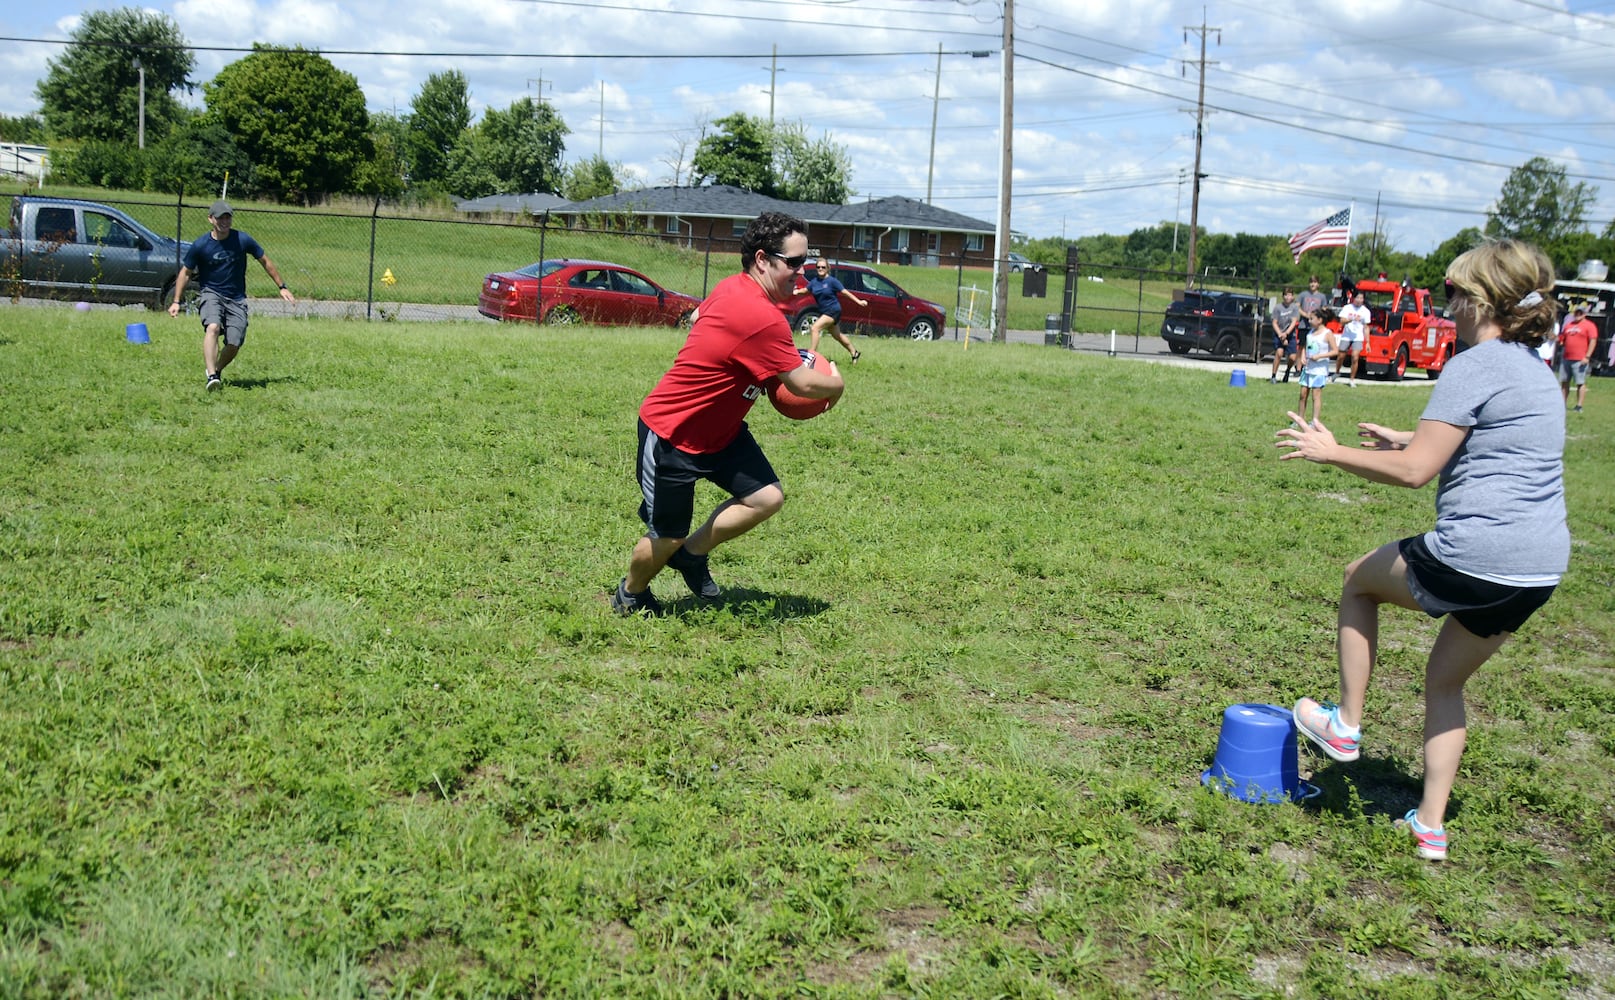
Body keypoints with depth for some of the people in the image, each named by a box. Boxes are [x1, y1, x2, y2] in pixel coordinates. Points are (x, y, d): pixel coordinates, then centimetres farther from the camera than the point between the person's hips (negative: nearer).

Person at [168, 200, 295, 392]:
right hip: (210, 294, -2)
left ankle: (217, 371, 23)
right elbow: (185, 272, 5)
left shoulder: (242, 240, -5)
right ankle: (212, 376, -37)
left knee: (234, 344, -7)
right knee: (213, 327, -31)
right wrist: (176, 301, 0)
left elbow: (265, 261, 9)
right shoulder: (200, 245, -7)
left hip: (236, 299, 2)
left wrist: (281, 287, 12)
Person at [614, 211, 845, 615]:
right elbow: (805, 385, -23)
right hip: (671, 436, -9)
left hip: (719, 428, 9)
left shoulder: (734, 288, -1)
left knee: (767, 497, -2)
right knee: (668, 538, 4)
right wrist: (834, 384, 2)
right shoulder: (763, 319, -30)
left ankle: (692, 553, 18)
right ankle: (630, 596, 33)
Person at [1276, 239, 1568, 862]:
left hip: (1475, 558, -8)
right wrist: (1413, 439, 35)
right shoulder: (1534, 368, 16)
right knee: (1446, 679, 24)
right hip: (1541, 570, 8)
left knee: (1360, 578, 19)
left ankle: (1345, 724, 23)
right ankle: (1431, 824, 26)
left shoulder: (1474, 367, -12)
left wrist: (1331, 453, -6)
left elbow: (1415, 472, -17)